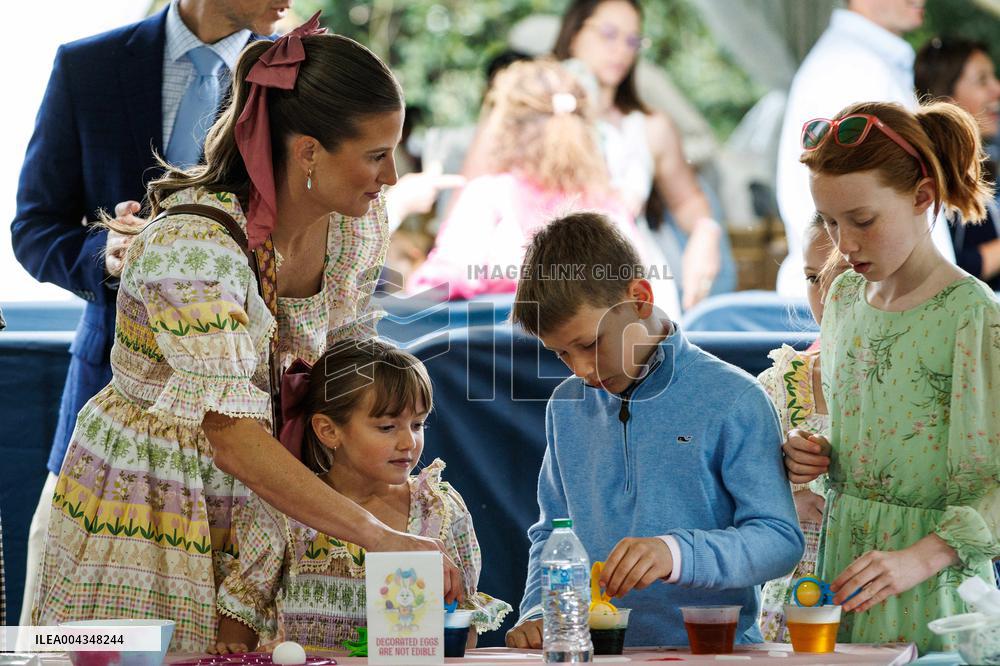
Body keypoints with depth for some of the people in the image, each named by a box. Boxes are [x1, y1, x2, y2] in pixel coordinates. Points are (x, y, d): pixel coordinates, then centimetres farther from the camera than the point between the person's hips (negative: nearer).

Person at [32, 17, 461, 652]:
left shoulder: (357, 223, -7)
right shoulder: (192, 244, -30)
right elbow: (232, 436, -37)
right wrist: (380, 537, -41)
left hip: (256, 504, 6)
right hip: (148, 505, -6)